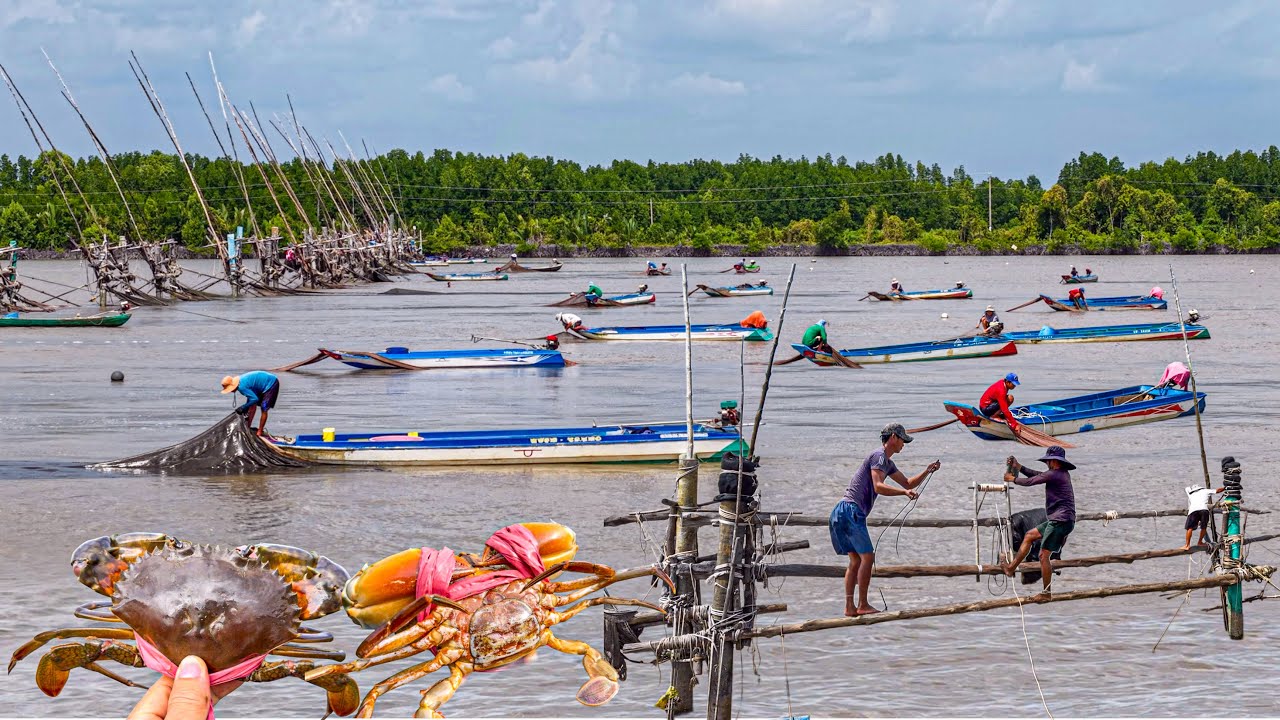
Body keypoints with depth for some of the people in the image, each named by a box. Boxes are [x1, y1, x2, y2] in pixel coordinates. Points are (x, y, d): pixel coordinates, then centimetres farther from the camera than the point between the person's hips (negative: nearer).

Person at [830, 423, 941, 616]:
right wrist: (905, 492, -31)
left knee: (856, 561, 10)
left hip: (841, 513, 10)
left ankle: (849, 606, 8)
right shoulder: (879, 456, -8)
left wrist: (928, 471, 16)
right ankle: (862, 605, -8)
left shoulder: (887, 463, 24)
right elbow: (878, 486, -21)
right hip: (851, 510, -10)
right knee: (867, 557, -9)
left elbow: (908, 483, 29)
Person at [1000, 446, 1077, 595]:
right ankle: (1011, 568, 27)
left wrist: (1012, 479, 10)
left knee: (1044, 555, -7)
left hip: (1060, 520, -10)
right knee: (1029, 536, 21)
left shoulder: (1054, 475, -15)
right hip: (1057, 520, 10)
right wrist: (1020, 468, 21)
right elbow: (1038, 476, 22)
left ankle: (1047, 592, -4)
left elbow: (1030, 481, -7)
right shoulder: (1063, 473, 14)